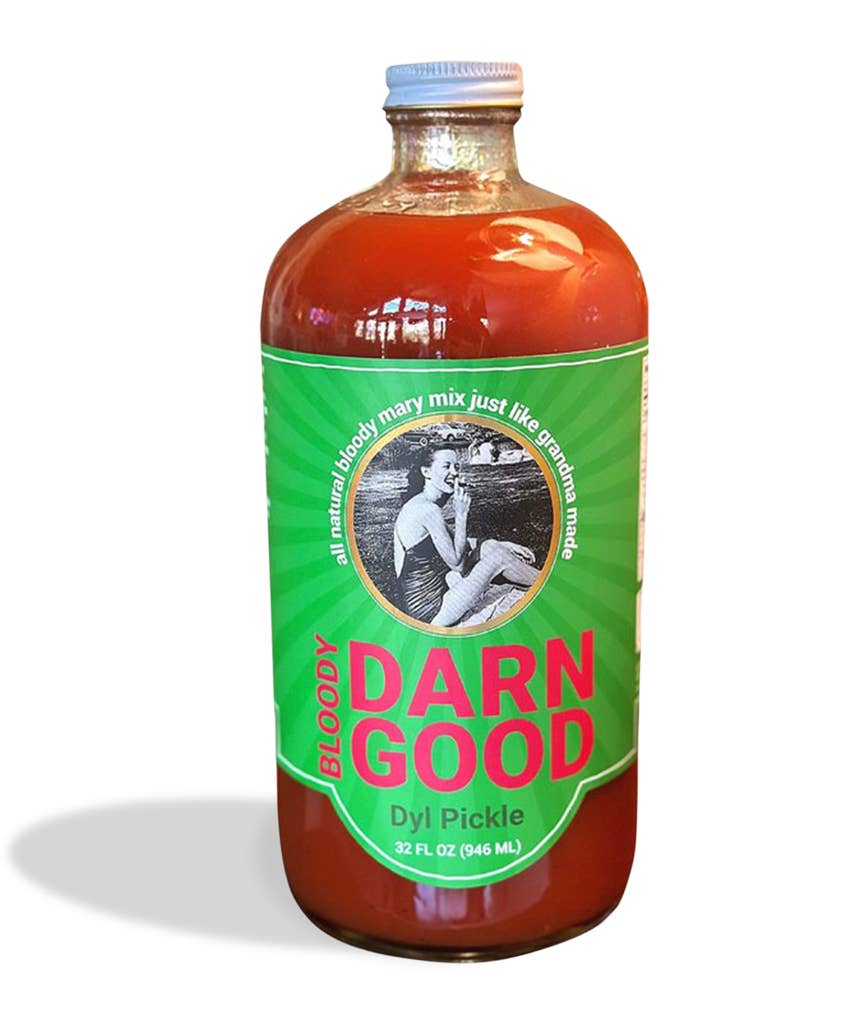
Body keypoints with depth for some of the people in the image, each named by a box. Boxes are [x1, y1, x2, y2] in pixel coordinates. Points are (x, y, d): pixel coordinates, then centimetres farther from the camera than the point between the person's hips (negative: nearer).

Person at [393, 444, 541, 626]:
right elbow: (457, 562, -16)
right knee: (498, 557, -3)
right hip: (429, 612, -10)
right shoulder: (428, 509, -20)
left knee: (489, 547, 12)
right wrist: (461, 514, -13)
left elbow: (453, 542, 21)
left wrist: (504, 545, 17)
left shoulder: (418, 505, 11)